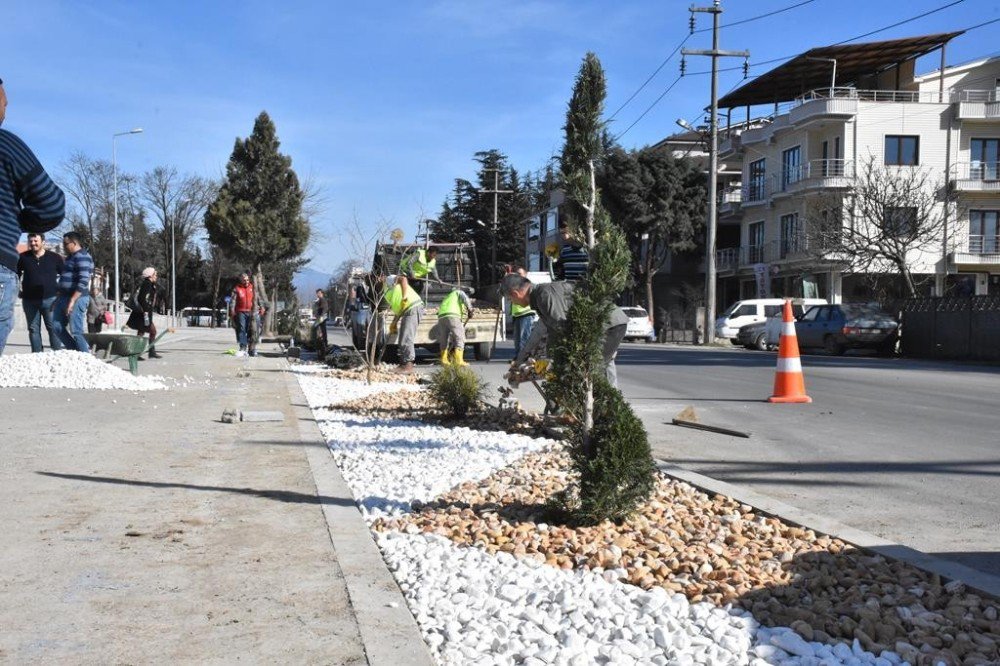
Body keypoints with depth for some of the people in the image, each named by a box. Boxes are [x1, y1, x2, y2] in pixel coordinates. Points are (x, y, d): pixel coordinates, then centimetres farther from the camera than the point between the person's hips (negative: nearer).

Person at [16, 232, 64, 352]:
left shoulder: (55, 257, 0)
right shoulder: (23, 257, 3)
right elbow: (16, 274, 18)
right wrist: (18, 289, 10)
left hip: (50, 299, -2)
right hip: (29, 300, 2)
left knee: (53, 328, -2)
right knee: (33, 329, 6)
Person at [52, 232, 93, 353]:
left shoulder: (81, 257, -14)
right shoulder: (71, 257, 18)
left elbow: (83, 282, -23)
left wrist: (72, 300, -25)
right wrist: (59, 294, 21)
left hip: (76, 298, -10)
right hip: (64, 297, 10)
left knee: (76, 332, -9)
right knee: (58, 327, 10)